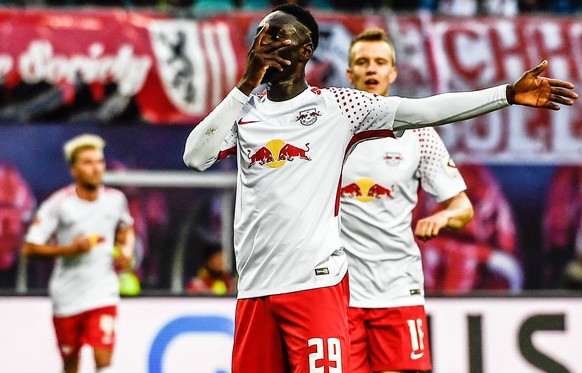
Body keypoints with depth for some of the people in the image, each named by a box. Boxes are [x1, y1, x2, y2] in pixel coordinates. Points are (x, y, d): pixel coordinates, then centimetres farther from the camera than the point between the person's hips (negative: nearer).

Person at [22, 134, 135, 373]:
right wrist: (69, 249, -22)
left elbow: (126, 227, 24)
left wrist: (126, 249, 4)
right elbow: (30, 247, -11)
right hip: (67, 295, -1)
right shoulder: (59, 204, -10)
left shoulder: (115, 199, 1)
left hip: (103, 293, 1)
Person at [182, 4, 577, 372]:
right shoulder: (244, 108, 13)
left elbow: (424, 110, 0)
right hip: (254, 290, 4)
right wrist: (246, 86, -5)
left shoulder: (336, 106, 3)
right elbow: (195, 157, -1)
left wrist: (509, 93, -7)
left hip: (316, 283, -4)